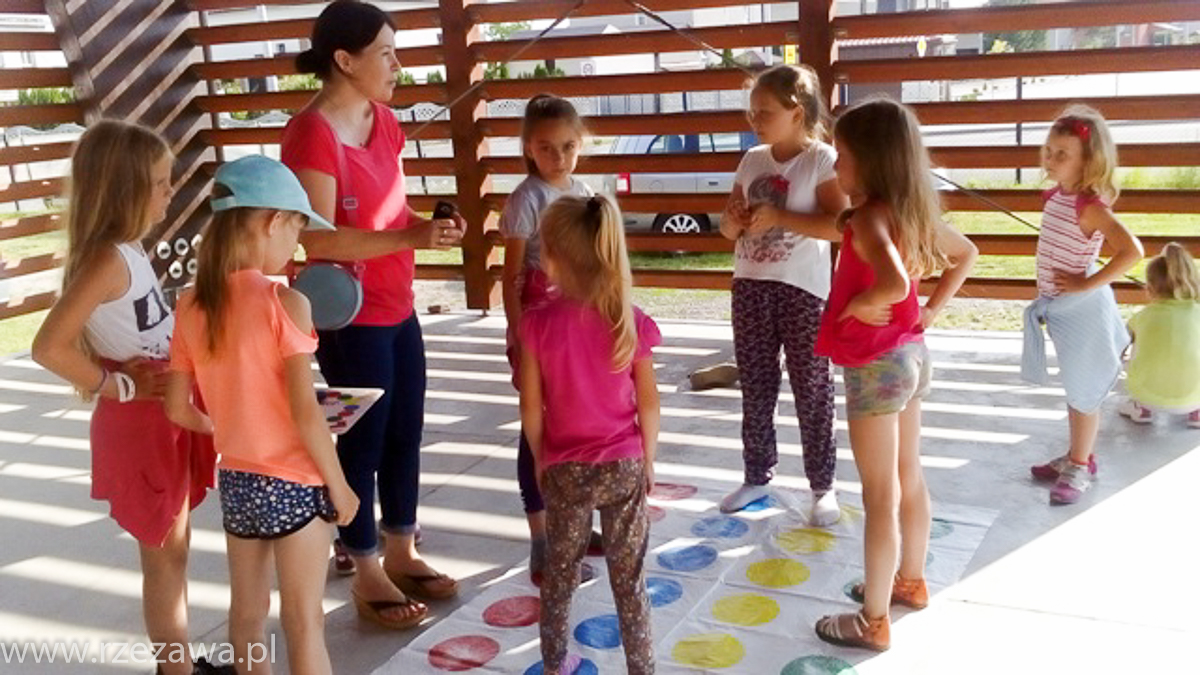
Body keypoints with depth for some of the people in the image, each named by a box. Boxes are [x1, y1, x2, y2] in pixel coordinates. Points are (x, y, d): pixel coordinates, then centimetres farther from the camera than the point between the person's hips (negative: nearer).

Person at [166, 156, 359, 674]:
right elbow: (304, 412, -20)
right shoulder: (284, 302, -19)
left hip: (236, 481, 6)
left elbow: (177, 408, 3)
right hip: (293, 484, -5)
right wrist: (339, 484, -8)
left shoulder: (192, 305, -2)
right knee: (304, 622, 8)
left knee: (247, 612, 22)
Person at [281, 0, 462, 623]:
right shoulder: (311, 135, -18)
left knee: (405, 434, 15)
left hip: (397, 309, 8)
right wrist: (411, 237, -26)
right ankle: (366, 571, 21)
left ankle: (401, 553, 31)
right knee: (364, 440, 4)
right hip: (348, 318, -8)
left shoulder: (383, 122, 8)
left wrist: (430, 225, -4)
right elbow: (318, 240, -23)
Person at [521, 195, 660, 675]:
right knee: (629, 577, 12)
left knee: (560, 572, 18)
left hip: (564, 469, 0)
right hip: (624, 466, 0)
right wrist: (648, 460, 9)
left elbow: (531, 407, -8)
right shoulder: (629, 320, -11)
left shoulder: (538, 322, -14)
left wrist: (540, 460, 8)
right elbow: (648, 404, -5)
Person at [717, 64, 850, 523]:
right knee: (754, 388, 13)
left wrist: (777, 217, -23)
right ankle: (757, 477, 27)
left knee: (811, 391, 4)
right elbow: (730, 226, 14)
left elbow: (839, 225, -20)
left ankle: (823, 486, 16)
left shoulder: (822, 160, -9)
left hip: (802, 290, -6)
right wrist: (734, 222, -9)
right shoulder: (753, 160, 8)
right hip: (750, 286, 6)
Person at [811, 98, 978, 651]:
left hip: (875, 367, -9)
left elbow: (895, 284, -41)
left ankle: (874, 622, 14)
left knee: (879, 496, 1)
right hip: (910, 355, 9)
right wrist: (932, 309, 12)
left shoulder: (868, 217, -23)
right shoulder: (914, 211, 3)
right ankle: (911, 581, 40)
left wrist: (857, 306, -22)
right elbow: (966, 253, 20)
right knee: (908, 478, 22)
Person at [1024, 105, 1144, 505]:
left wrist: (1087, 285, -27)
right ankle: (1078, 456, 34)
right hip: (1058, 308, 8)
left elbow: (1132, 250, -34)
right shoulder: (1056, 195, 2)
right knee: (1074, 389, 20)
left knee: (1083, 391, 6)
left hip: (1082, 310, -8)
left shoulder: (1089, 206, -23)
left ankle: (1080, 468, 19)